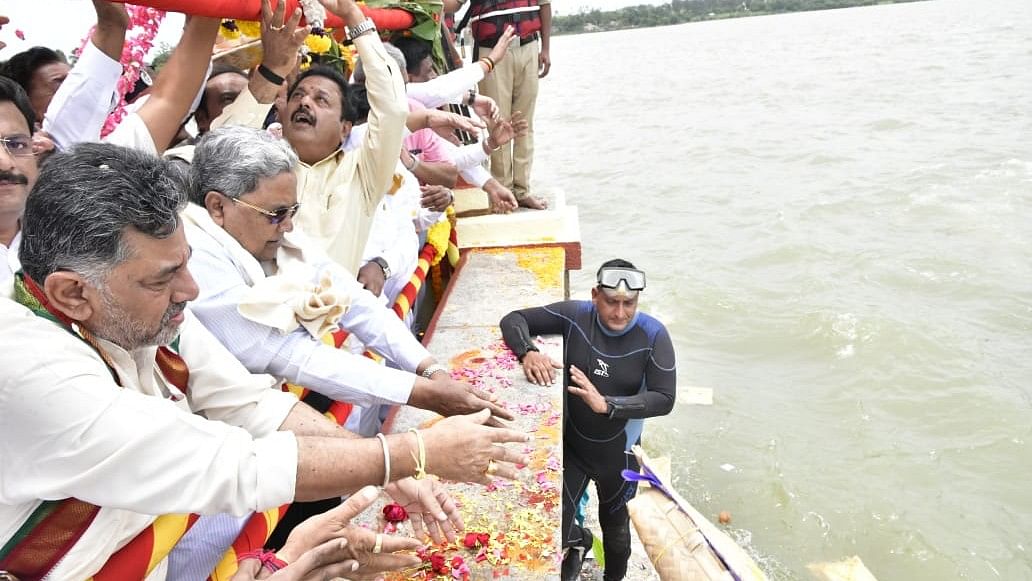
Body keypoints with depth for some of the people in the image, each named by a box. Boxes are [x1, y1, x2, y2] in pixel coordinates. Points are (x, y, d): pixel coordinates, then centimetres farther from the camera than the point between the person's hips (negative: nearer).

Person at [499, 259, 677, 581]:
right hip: (570, 448, 0)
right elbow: (513, 319, -12)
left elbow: (664, 399, -25)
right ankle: (578, 541, 43)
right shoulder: (576, 315, -18)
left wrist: (606, 404, -37)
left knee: (616, 527, 24)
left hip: (619, 454, 0)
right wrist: (528, 352, -33)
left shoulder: (653, 335, -21)